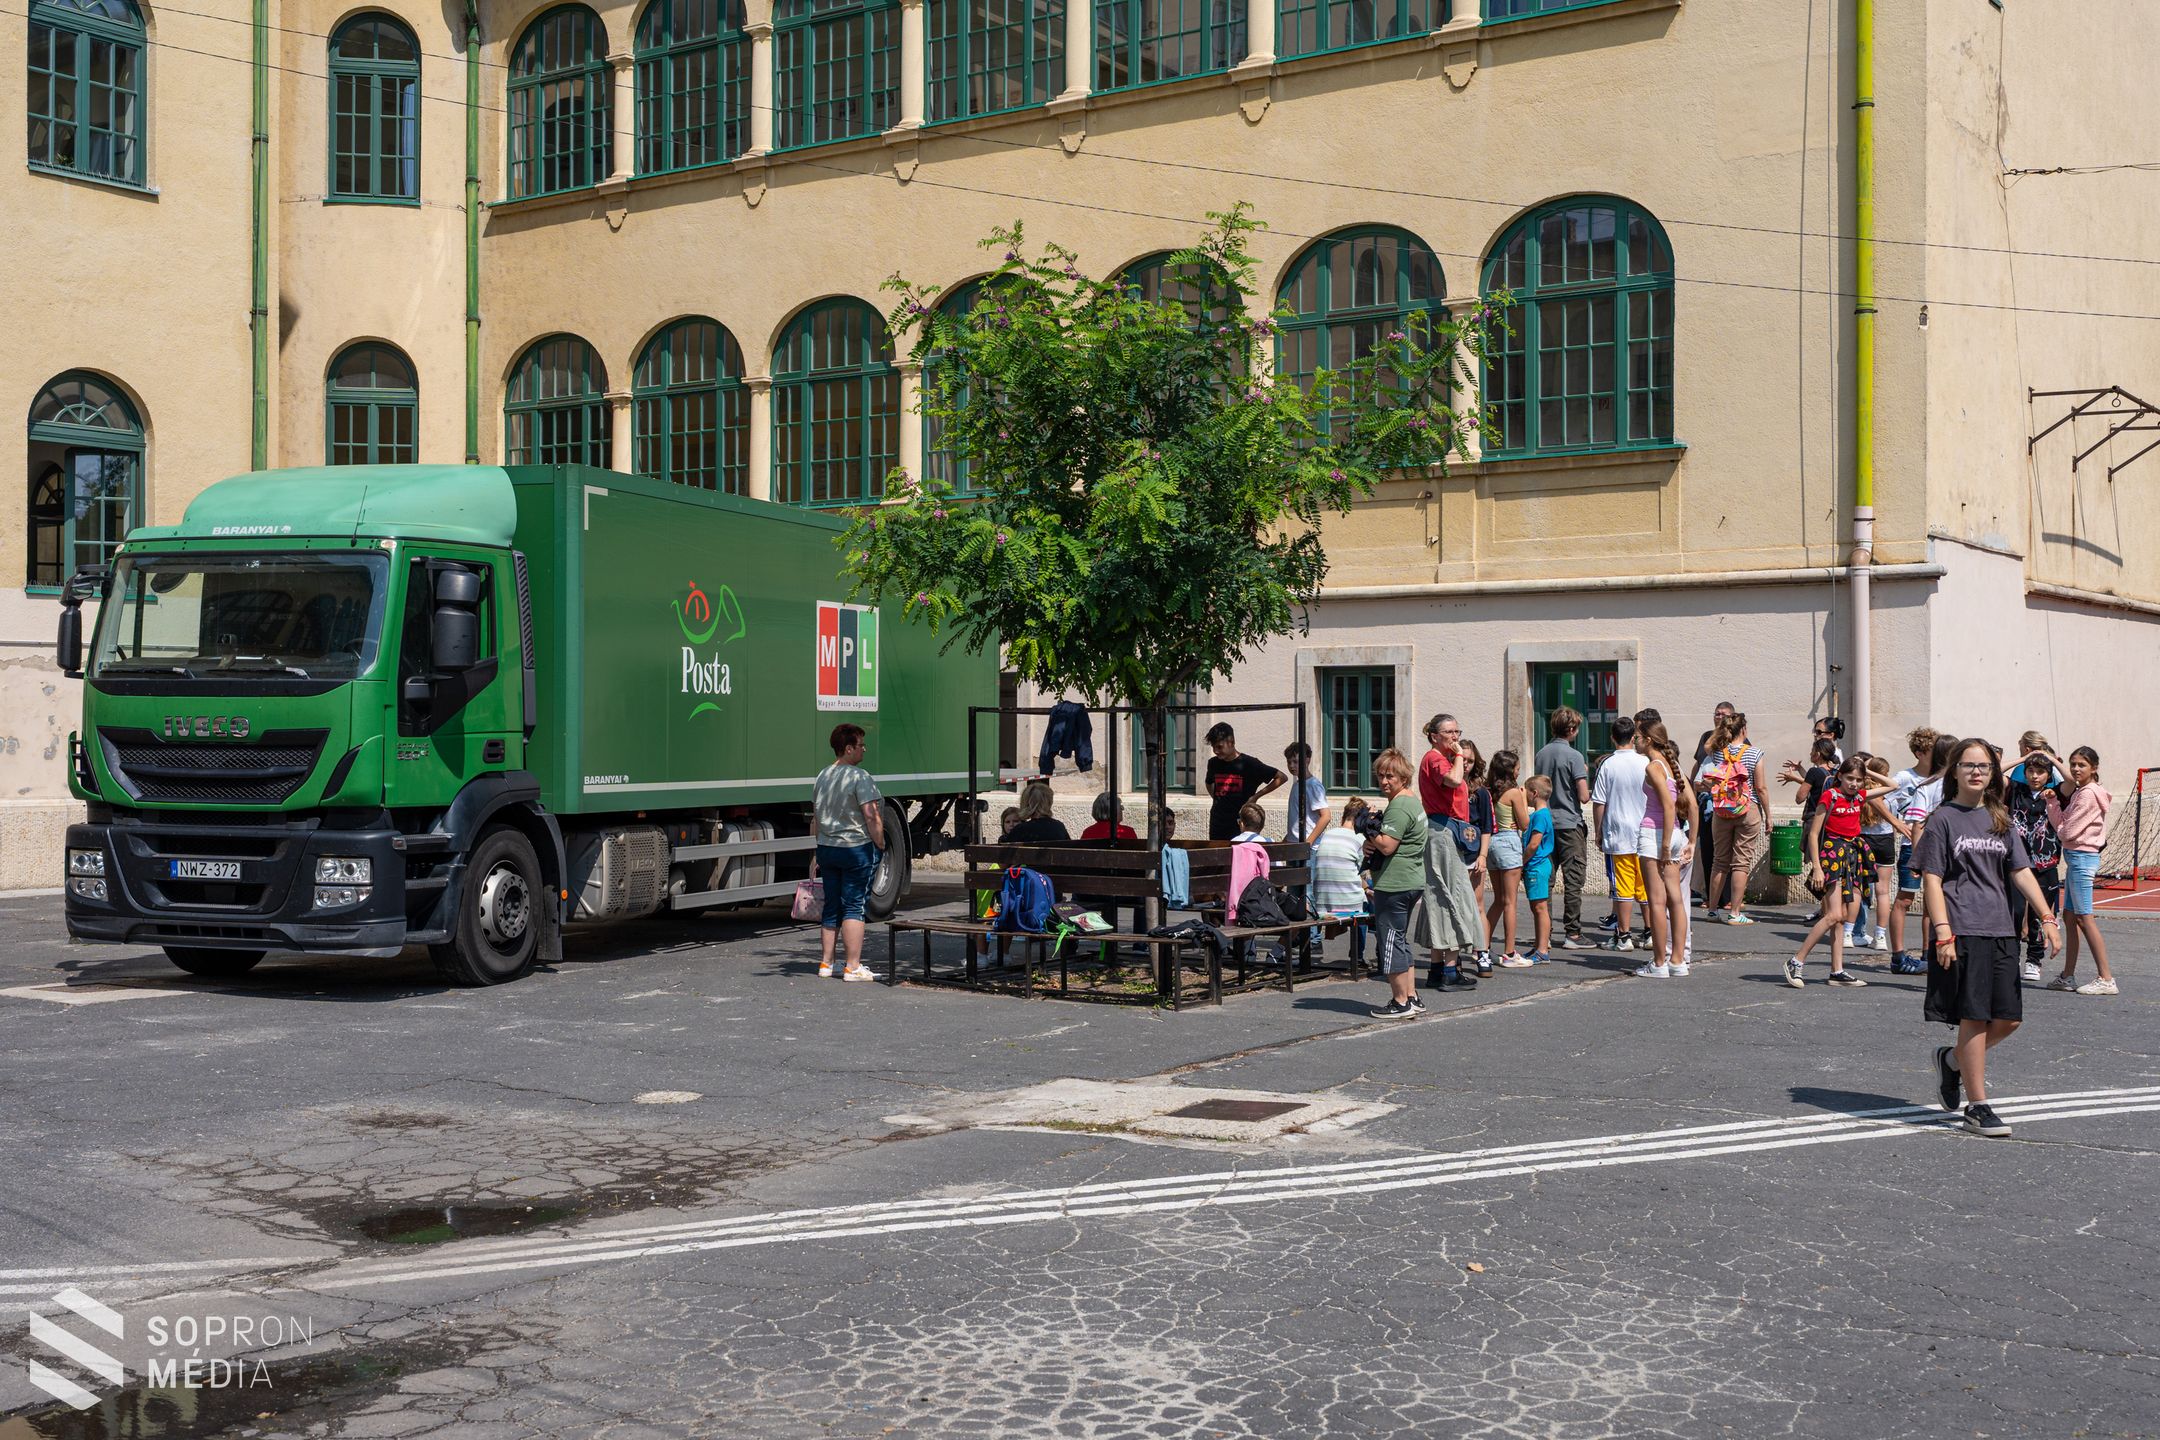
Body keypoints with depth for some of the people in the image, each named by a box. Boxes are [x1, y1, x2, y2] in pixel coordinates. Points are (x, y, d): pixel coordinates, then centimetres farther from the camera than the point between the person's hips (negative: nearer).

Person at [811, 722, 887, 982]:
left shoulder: (822, 776, 11)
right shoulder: (859, 777, -14)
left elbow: (816, 818, 17)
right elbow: (871, 817, -19)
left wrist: (819, 849, 23)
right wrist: (880, 844, -8)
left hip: (827, 850, 7)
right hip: (857, 849, -7)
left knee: (831, 907, 13)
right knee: (854, 907, -3)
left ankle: (826, 963, 18)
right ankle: (853, 967, -4)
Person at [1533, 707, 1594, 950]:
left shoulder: (1540, 755, 8)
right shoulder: (1574, 756, -12)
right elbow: (1584, 796, -16)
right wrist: (1585, 777, 6)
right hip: (1569, 823, -6)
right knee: (1573, 881, -2)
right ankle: (1572, 934, -3)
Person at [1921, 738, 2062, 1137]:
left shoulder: (2000, 821, 15)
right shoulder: (1944, 819, -2)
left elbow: (2021, 872, 13)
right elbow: (1932, 880, -6)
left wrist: (2047, 918, 2)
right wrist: (1942, 933, -15)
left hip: (2001, 930, 6)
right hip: (1962, 932, -6)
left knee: (2008, 1018, 5)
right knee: (1974, 1018, -5)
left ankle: (1952, 1059, 30)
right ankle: (1978, 1107, 4)